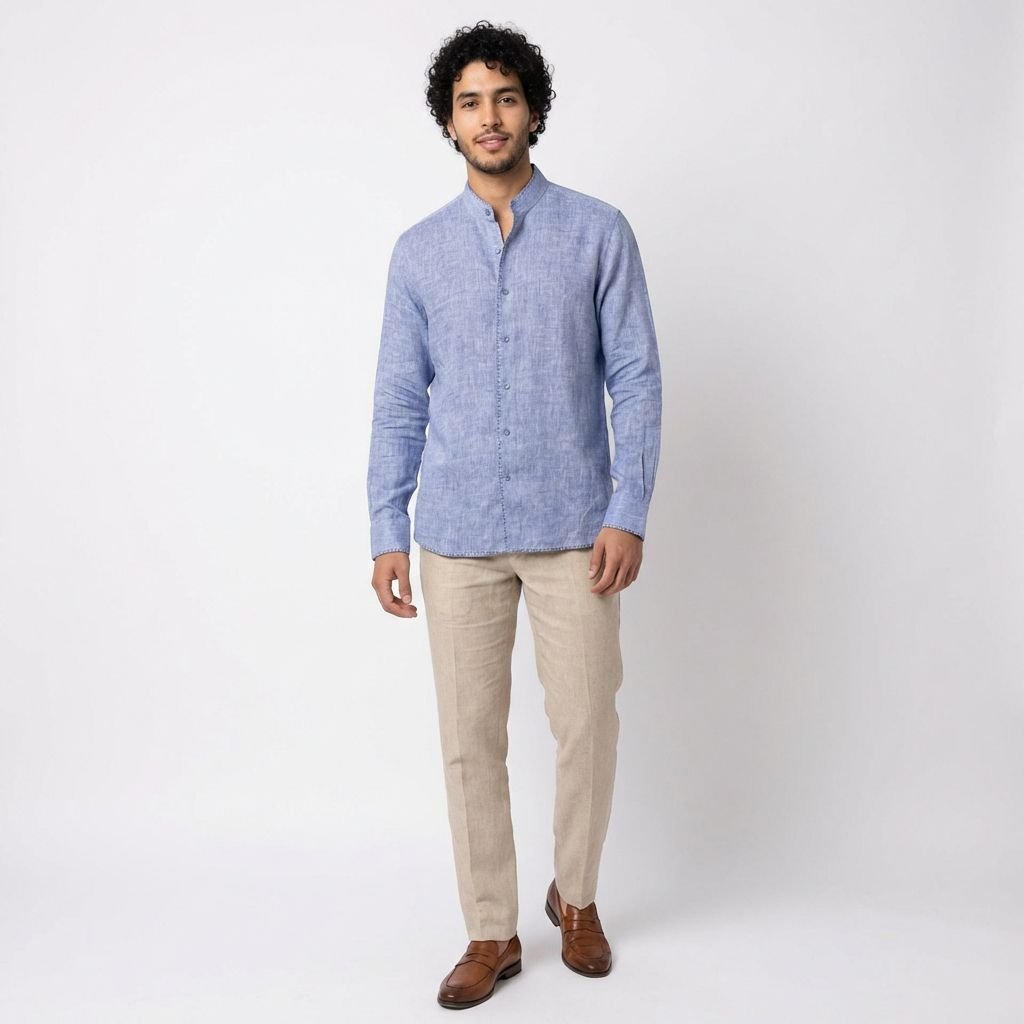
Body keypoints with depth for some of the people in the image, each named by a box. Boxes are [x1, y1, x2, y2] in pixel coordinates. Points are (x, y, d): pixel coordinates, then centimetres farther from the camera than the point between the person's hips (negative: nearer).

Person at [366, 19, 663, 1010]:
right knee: (470, 737, 6)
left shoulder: (599, 233, 1)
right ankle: (492, 932, 23)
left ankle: (575, 895, 33)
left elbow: (635, 378, -2)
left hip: (574, 528, -1)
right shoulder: (419, 251, 6)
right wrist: (387, 532, 2)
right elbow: (399, 398, 6)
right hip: (459, 535, 2)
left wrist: (628, 513, -9)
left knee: (586, 725, 7)